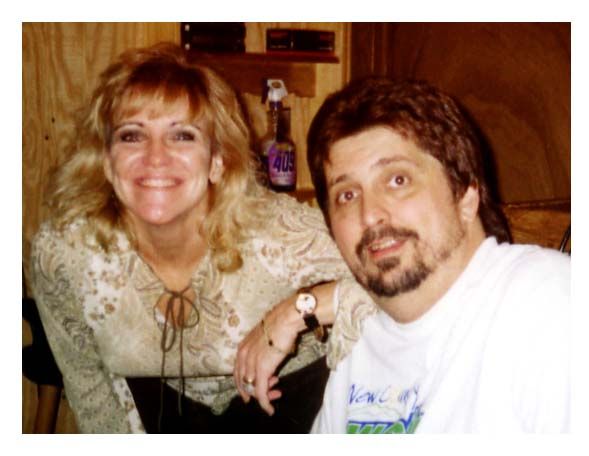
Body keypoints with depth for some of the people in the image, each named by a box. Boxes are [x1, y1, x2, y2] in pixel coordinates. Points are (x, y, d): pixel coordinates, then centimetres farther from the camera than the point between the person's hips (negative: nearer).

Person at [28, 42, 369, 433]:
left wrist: (300, 307, -47)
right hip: (161, 402, 2)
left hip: (283, 393, -1)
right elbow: (86, 379, -9)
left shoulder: (278, 232, -35)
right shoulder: (61, 253, -26)